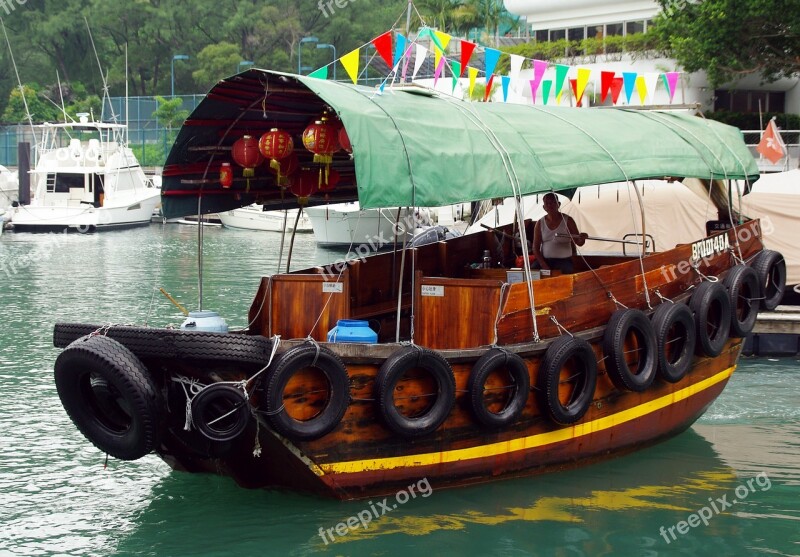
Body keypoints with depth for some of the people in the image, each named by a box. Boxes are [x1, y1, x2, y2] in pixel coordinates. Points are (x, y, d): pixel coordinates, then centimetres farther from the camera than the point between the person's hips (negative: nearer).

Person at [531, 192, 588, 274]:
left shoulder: (567, 220, 1)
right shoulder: (540, 223, 6)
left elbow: (579, 243, 2)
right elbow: (536, 247, 4)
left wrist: (582, 238, -23)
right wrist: (543, 265, -11)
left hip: (564, 260, -2)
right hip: (544, 259, 2)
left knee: (567, 272, -31)